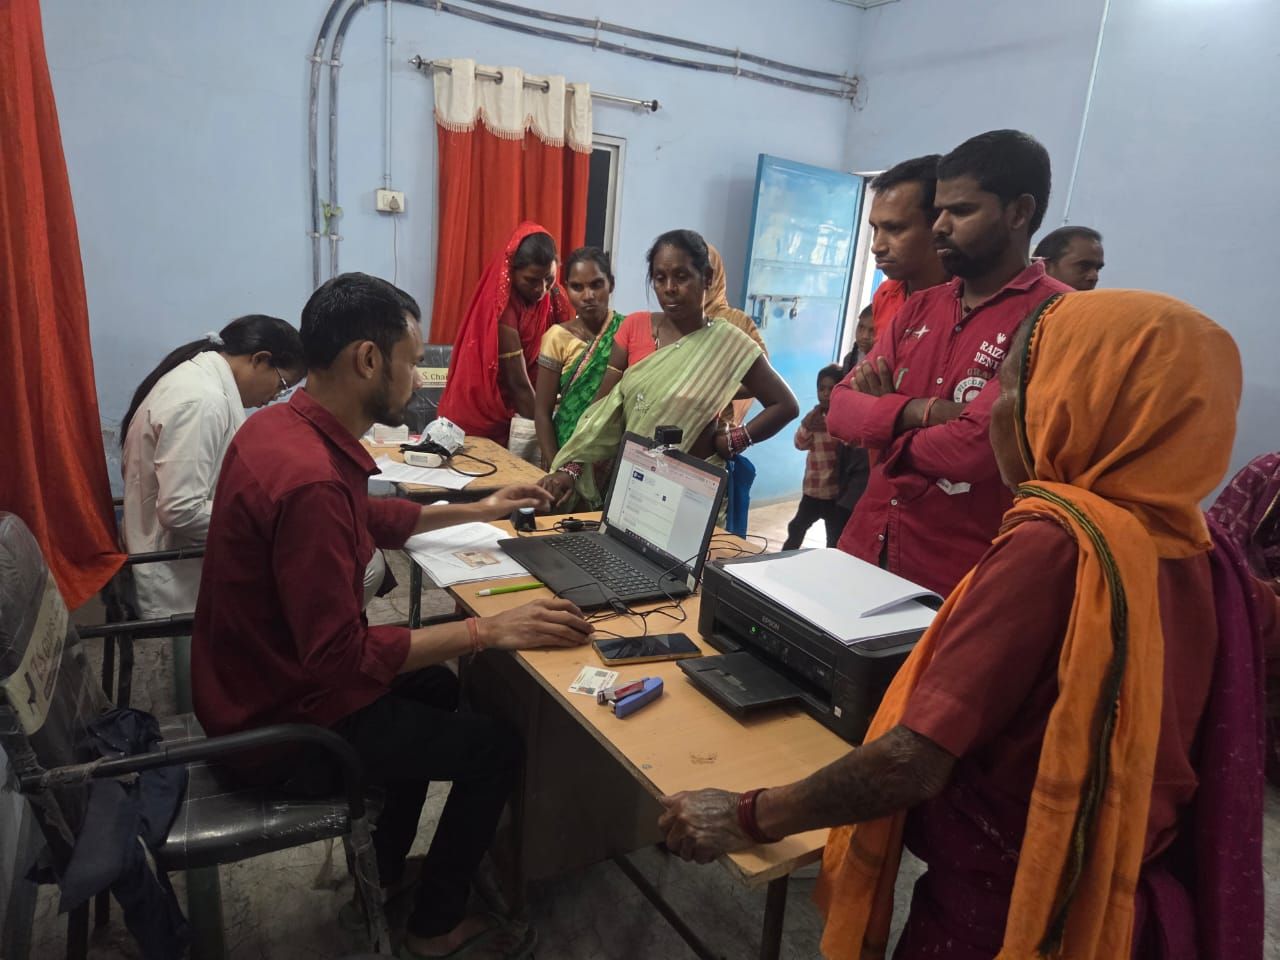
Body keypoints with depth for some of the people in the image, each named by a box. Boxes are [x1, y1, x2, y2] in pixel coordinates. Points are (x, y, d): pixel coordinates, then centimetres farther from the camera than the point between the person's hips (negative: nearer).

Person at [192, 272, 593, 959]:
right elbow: (341, 657, -31)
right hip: (281, 722, -9)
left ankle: (385, 866, 41)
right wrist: (487, 631, -25)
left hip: (259, 679, 9)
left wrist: (478, 510, 20)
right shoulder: (309, 480, -34)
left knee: (435, 685, 26)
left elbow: (369, 519, 15)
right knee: (497, 749, 2)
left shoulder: (280, 424, -2)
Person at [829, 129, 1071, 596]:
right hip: (864, 550, 7)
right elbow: (841, 408, 2)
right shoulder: (919, 308, 9)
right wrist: (920, 412, -17)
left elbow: (972, 449, -23)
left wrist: (886, 424, -4)